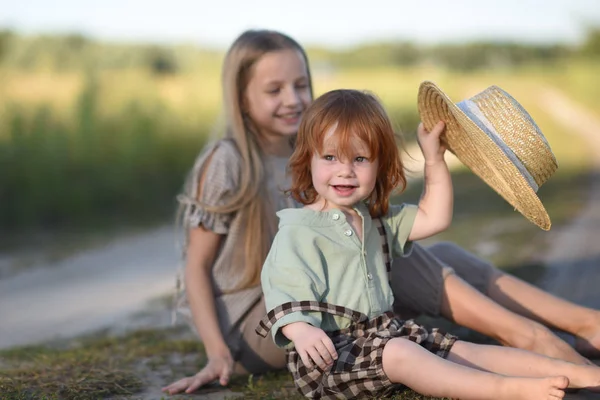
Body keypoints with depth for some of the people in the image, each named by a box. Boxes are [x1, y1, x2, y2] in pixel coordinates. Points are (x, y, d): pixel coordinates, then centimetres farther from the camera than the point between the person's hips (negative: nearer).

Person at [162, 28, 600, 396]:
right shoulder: (226, 163, -11)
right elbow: (197, 265, -10)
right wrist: (218, 353, -18)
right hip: (252, 333, -7)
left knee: (443, 256, -11)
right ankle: (520, 333, -30)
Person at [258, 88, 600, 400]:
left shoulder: (374, 219, 16)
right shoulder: (298, 232, -9)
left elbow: (434, 218, 19)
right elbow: (284, 296, -15)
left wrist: (434, 159, 15)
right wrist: (301, 332, -35)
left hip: (382, 332, 7)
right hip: (330, 350, -7)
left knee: (459, 350, -5)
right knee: (398, 353, -32)